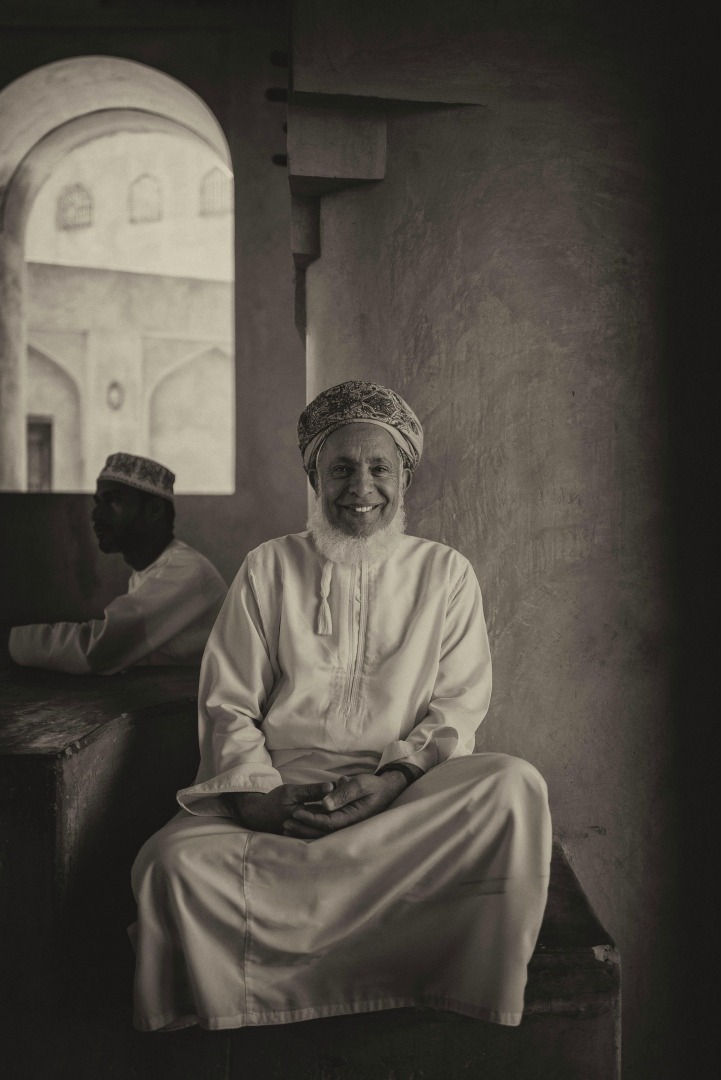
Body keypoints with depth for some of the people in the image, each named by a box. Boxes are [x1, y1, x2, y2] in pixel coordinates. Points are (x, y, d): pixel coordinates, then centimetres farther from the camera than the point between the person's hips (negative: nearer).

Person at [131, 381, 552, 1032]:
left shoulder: (446, 575, 13)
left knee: (515, 786, -30)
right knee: (174, 859, -30)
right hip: (278, 788, 0)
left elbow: (459, 706, 6)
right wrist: (259, 797, -12)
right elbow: (227, 704, 7)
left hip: (407, 792, 1)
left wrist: (393, 780, -14)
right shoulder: (268, 569, 13)